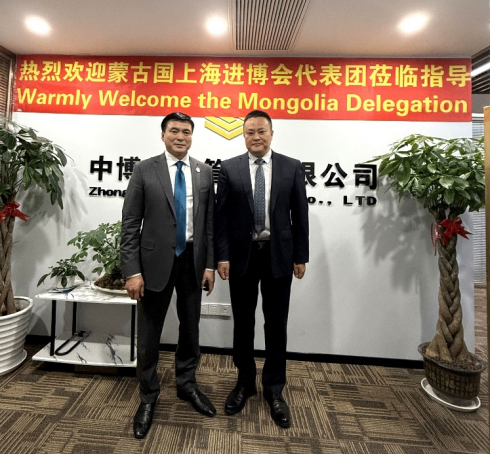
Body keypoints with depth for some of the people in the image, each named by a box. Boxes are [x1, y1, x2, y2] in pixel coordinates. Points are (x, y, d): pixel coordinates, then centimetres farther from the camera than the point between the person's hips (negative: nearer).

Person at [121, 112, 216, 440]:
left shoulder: (204, 172, 4)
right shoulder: (144, 170, -3)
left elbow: (210, 222, 3)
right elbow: (130, 224, -6)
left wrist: (210, 264, -1)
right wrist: (132, 271, -11)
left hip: (192, 261, 3)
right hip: (156, 261, -2)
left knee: (191, 327, 17)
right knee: (149, 333, 11)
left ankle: (187, 384, 41)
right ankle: (149, 396, 35)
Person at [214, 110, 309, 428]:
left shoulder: (292, 167, 2)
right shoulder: (229, 168, 2)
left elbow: (300, 214, 1)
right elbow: (221, 215, 0)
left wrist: (301, 256, -1)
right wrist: (222, 256, -6)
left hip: (278, 255, 0)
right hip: (241, 255, 1)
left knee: (276, 325, 10)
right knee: (243, 322, 14)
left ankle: (274, 388, 31)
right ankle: (245, 382, 36)